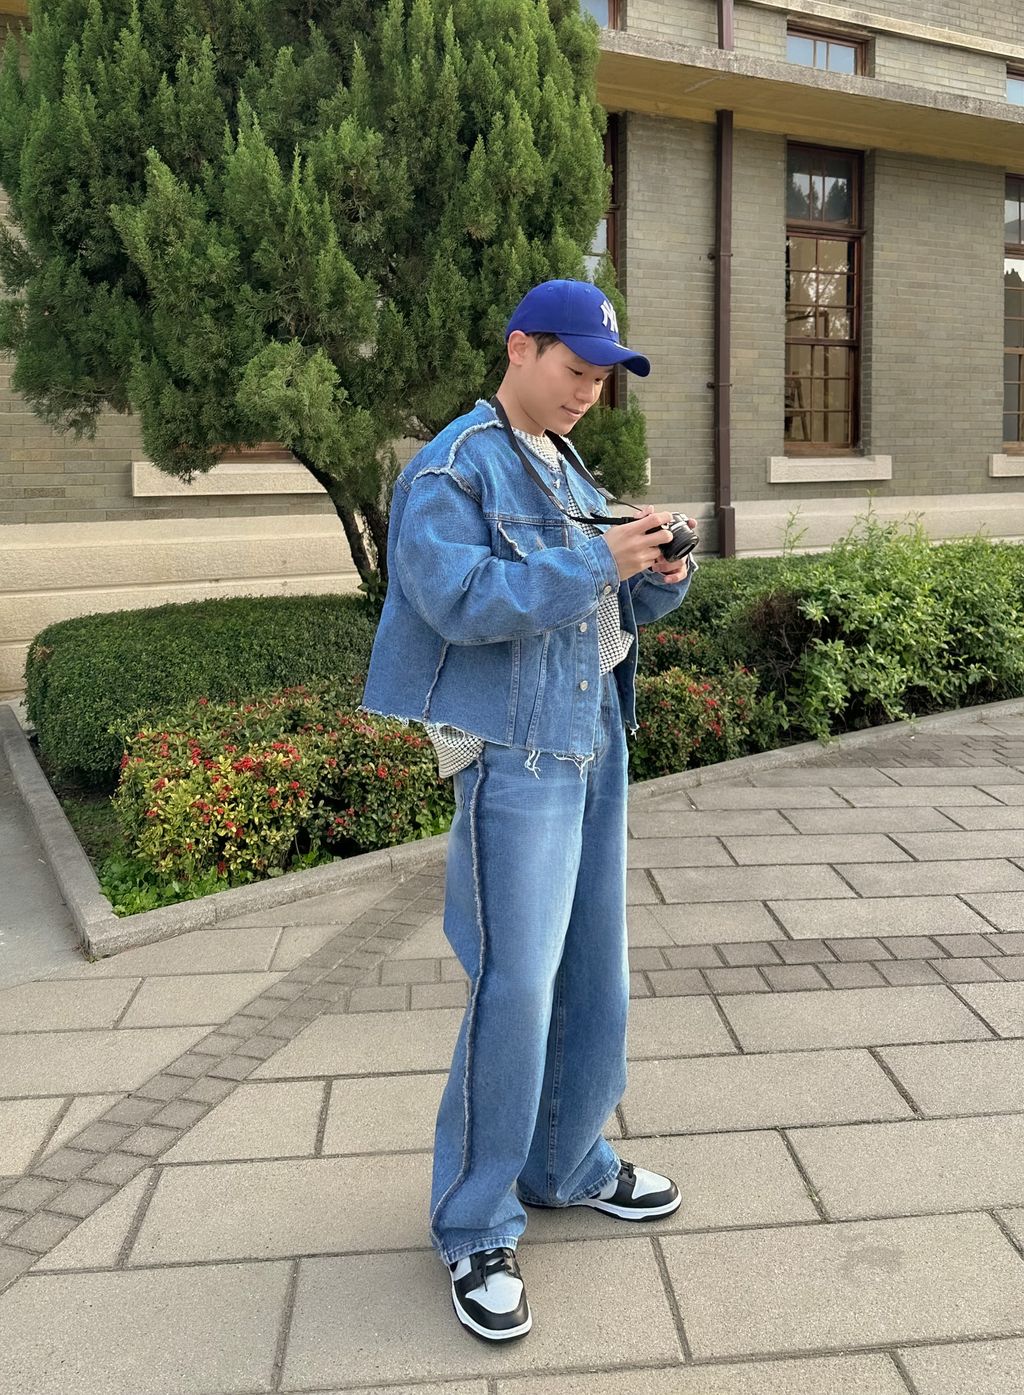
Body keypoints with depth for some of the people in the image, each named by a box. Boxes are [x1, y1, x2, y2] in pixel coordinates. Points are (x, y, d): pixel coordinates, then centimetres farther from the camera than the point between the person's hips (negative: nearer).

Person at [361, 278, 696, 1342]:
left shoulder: (568, 471, 17)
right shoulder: (450, 471, -8)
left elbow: (622, 605, 18)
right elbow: (464, 600, -22)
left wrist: (660, 571, -3)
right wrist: (596, 559, -23)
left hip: (594, 744, 8)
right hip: (514, 755, -8)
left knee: (593, 971, 13)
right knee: (514, 986, -8)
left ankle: (567, 1164, 31)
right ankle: (475, 1229, 7)